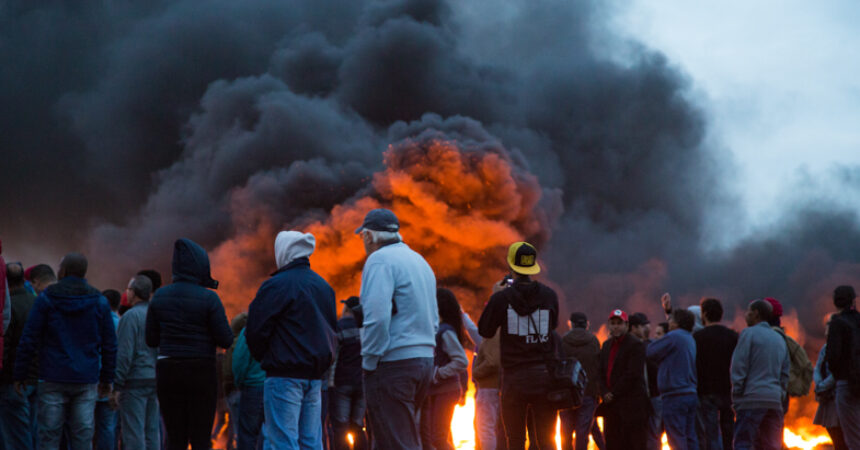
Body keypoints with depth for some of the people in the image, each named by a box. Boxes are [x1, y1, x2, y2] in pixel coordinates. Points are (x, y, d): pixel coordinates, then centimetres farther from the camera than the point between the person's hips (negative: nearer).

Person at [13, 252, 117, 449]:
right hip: (87, 381, 2)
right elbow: (110, 344, 8)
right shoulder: (99, 302, 6)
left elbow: (28, 341, -3)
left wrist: (19, 375, 3)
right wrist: (107, 379, 16)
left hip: (53, 380, -2)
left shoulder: (46, 299, -1)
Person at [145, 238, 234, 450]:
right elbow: (226, 340, -10)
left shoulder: (159, 296, 2)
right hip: (201, 372, -3)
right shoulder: (208, 298, -10)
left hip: (167, 371, 3)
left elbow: (151, 340, 6)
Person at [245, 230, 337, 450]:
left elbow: (256, 329, -10)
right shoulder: (323, 286, 14)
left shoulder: (276, 285, -10)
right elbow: (332, 327, 21)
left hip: (285, 374, -7)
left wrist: (263, 357, 8)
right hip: (316, 374, 7)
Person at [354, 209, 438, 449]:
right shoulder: (420, 261, 20)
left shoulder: (380, 260, -9)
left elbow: (377, 316, -20)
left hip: (393, 364, -9)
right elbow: (434, 319, 22)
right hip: (424, 359, 9)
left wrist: (369, 362, -12)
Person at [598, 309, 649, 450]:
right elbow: (602, 373, 16)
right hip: (611, 404, 7)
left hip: (631, 406, -7)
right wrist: (605, 393, -2)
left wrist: (614, 394, -12)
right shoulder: (607, 345, 18)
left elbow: (633, 374, -14)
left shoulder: (636, 345, -7)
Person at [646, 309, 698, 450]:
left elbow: (650, 353, -6)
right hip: (691, 394, 9)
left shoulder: (674, 336, -11)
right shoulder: (691, 340, 16)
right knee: (690, 439, 10)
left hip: (675, 395, -9)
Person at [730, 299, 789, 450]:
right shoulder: (779, 339, 20)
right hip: (775, 401, 6)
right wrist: (780, 394, 17)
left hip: (752, 399, -6)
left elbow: (739, 367, -8)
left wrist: (736, 396, -6)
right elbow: (785, 373, 18)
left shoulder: (749, 333, -2)